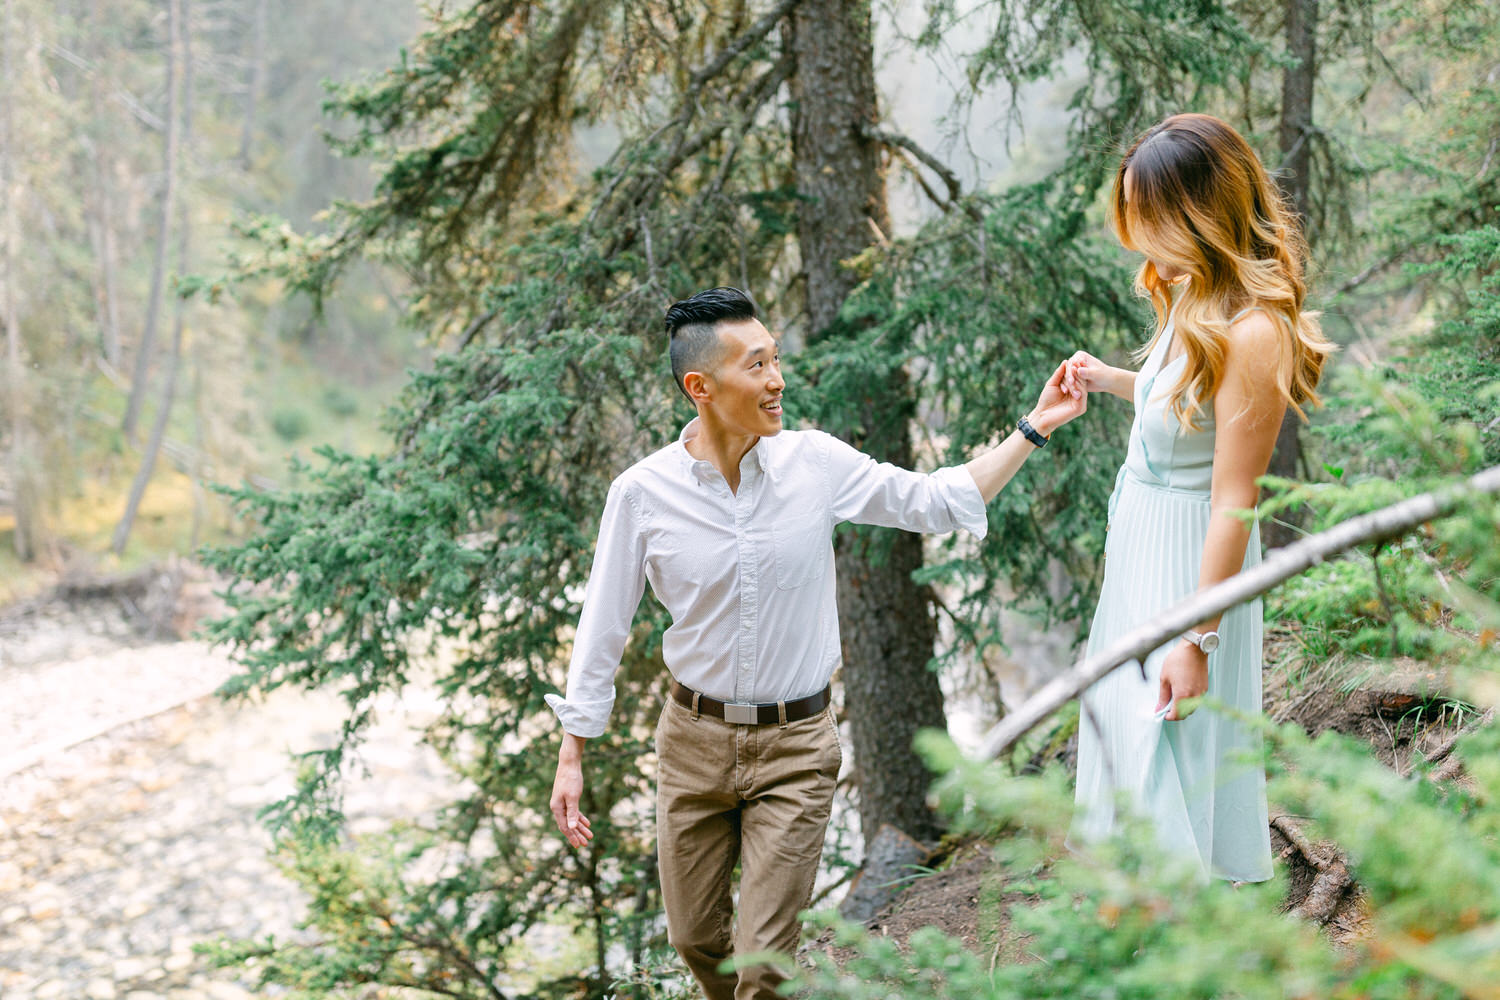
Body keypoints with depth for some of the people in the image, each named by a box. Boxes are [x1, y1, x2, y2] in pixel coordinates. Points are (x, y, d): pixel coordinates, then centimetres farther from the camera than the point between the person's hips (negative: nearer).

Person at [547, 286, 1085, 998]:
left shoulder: (815, 463, -8)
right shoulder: (642, 493, -10)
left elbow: (936, 502, 2)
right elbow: (603, 626, -2)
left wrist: (1034, 428, -3)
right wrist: (571, 758, -1)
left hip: (795, 749, -1)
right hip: (694, 741, 1)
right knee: (694, 939, 14)